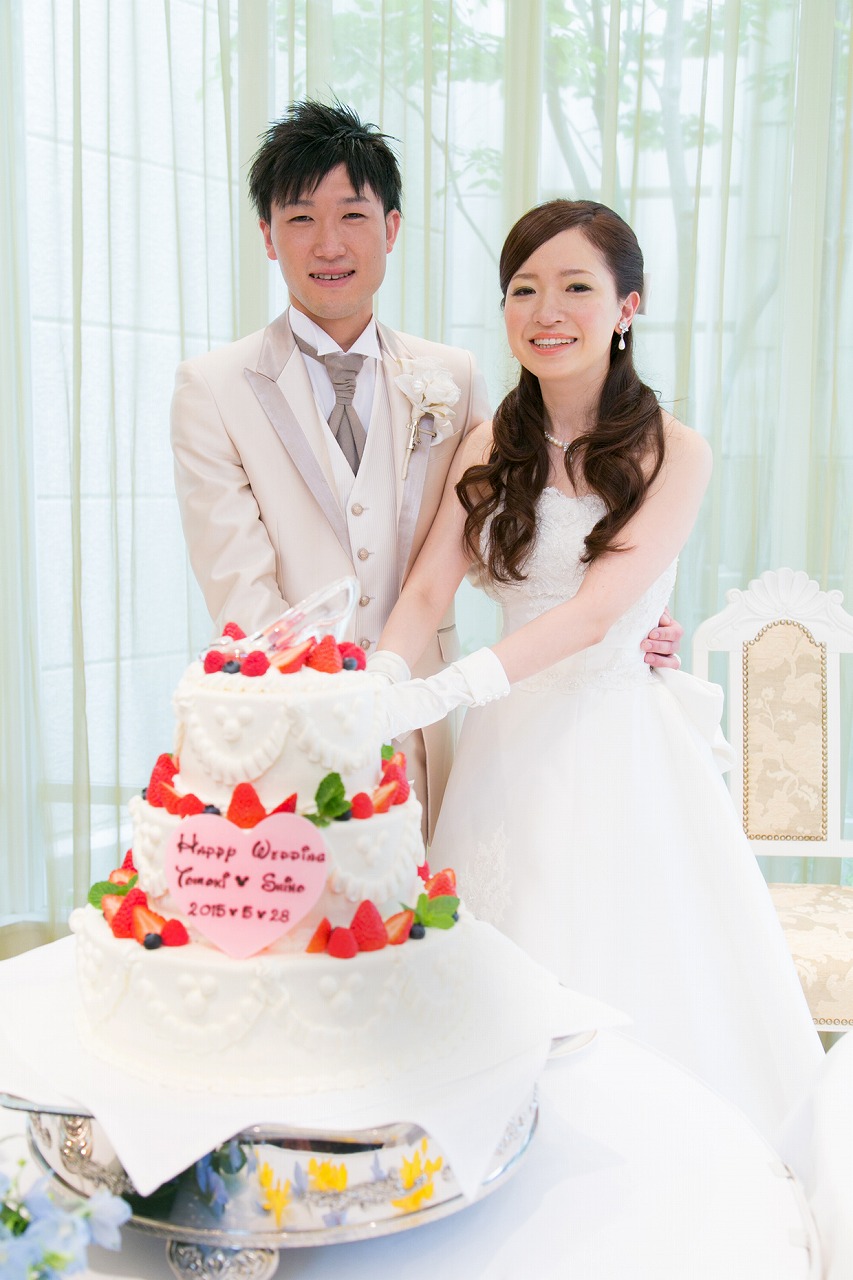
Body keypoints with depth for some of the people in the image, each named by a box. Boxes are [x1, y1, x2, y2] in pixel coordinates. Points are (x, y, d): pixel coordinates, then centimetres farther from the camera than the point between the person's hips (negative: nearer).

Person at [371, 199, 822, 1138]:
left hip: (620, 744, -3)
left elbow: (596, 610, -17)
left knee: (629, 981, 3)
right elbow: (429, 588, -1)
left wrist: (440, 695, -28)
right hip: (509, 741, 3)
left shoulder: (673, 454, -6)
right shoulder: (490, 446, 6)